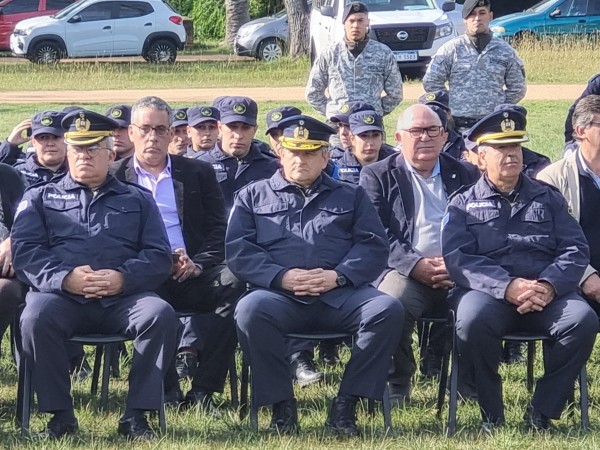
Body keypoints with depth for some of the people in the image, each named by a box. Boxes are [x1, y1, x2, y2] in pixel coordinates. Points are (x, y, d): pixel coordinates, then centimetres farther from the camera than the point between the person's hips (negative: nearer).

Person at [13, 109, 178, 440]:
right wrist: (65, 278, -14)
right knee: (35, 317, -35)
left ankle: (136, 415, -22)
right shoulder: (39, 198, 22)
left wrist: (123, 278, -10)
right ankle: (60, 414, -21)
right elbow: (23, 251, 6)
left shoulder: (137, 199, 24)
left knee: (161, 315, -30)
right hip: (61, 297, -1)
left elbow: (159, 256, 12)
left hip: (122, 298, 1)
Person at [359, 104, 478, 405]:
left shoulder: (465, 176, 20)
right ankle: (397, 387, -12)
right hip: (406, 273, -2)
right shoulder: (377, 176, 13)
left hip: (459, 275, 2)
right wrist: (415, 264, -15)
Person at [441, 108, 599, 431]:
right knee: (471, 320, -37)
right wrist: (509, 287, -19)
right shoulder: (463, 204, 14)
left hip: (547, 293, 2)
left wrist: (549, 286, -14)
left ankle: (542, 411, -16)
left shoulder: (548, 198, 21)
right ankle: (491, 414, -18)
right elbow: (455, 258, -3)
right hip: (488, 291, -2)